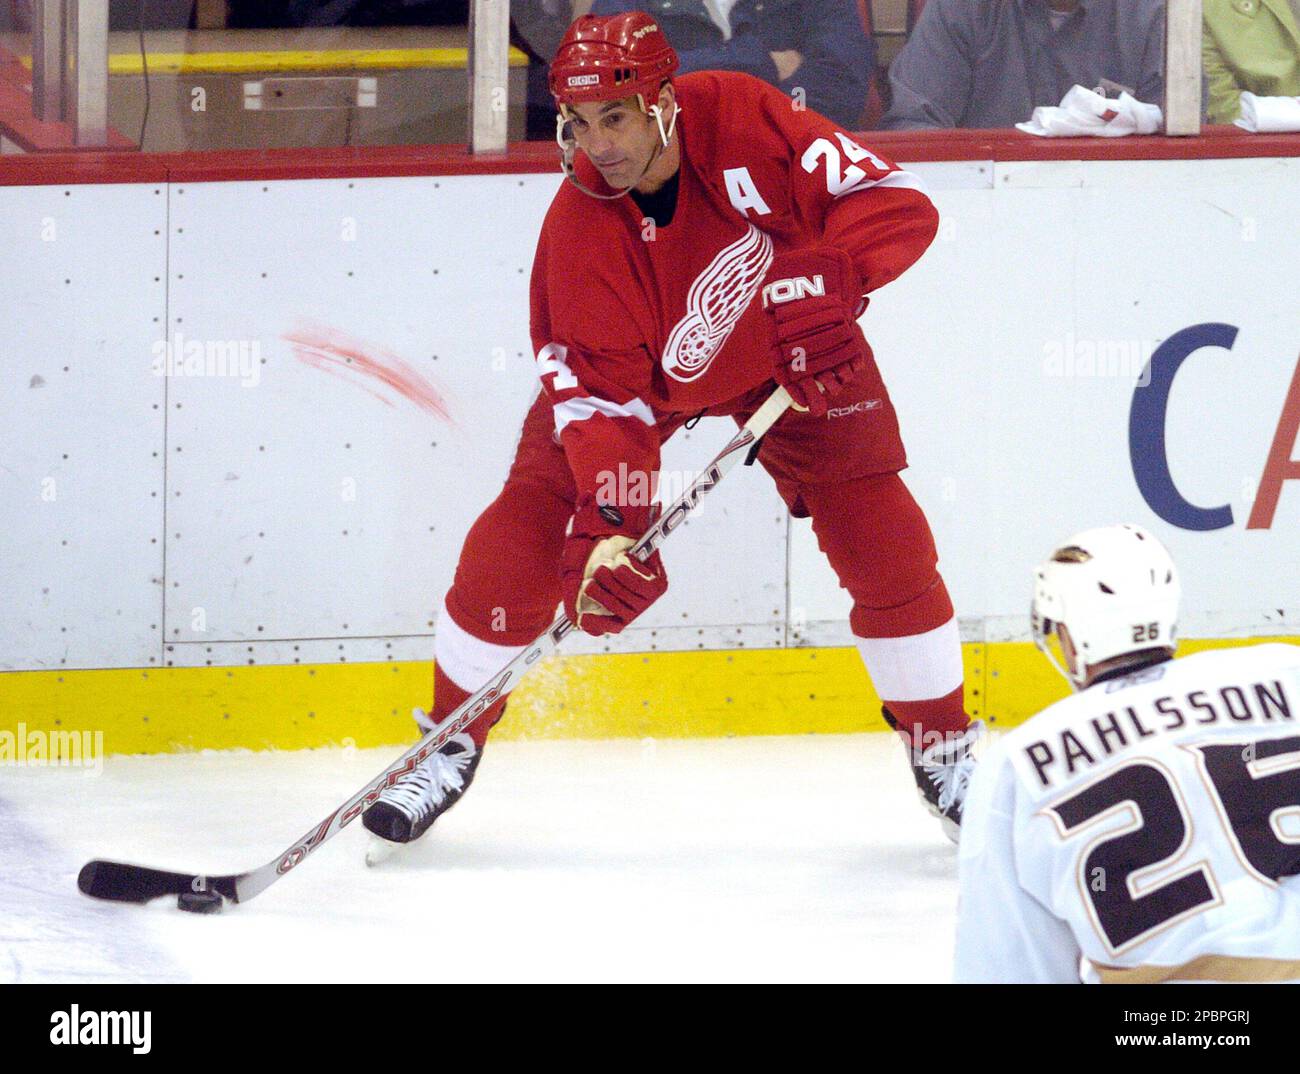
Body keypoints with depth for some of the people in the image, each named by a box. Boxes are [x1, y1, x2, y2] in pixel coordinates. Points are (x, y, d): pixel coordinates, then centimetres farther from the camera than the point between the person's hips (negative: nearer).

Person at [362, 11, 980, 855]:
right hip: (642, 369, 0)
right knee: (527, 524, -11)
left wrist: (824, 277, -48)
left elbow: (900, 204, -31)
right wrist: (610, 519, -42)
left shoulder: (740, 117, -32)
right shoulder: (580, 228, -29)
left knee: (880, 537, -8)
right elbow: (601, 388, -29)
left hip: (794, 349, 0)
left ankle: (945, 747, 12)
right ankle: (452, 740, 7)